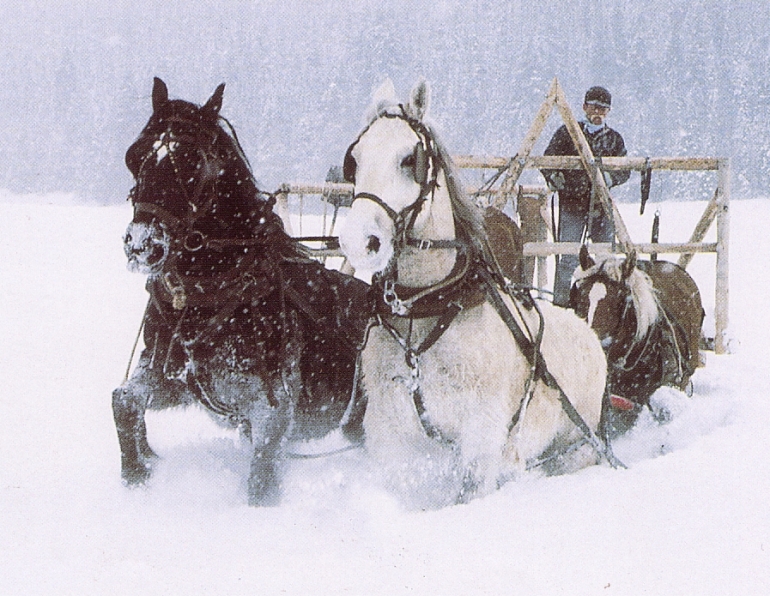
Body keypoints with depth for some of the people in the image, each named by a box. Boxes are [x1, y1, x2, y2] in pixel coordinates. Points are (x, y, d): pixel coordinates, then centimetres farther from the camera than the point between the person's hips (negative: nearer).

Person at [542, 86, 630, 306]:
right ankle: (561, 297, -7)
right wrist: (554, 177, -14)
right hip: (572, 202, -3)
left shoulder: (614, 139, 14)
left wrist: (608, 178, -11)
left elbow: (624, 170, 10)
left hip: (602, 204, 3)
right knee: (568, 255, -10)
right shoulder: (567, 133, 7)